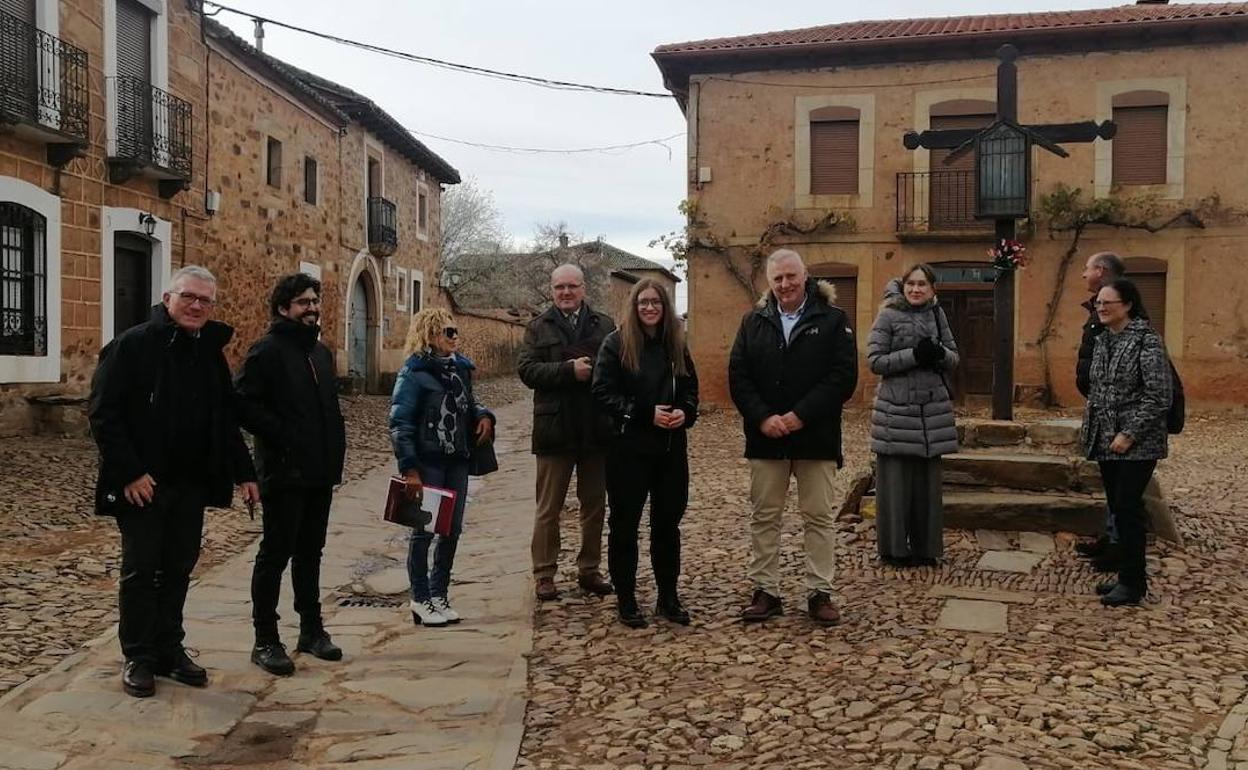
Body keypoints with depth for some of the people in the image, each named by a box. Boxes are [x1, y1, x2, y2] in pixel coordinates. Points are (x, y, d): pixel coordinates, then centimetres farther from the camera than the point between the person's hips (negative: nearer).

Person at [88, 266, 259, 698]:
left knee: (178, 570, 12)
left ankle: (169, 650, 24)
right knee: (140, 571, 4)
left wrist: (243, 473, 8)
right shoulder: (132, 345, -9)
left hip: (192, 485, 5)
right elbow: (103, 413, -14)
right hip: (143, 485, -5)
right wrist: (129, 472, -19)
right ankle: (138, 658, 16)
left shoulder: (211, 354, 10)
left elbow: (226, 422, 15)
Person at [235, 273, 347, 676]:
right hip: (284, 473, -7)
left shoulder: (322, 352, 15)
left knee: (310, 553, 16)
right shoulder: (267, 351, -10)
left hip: (320, 473, 7)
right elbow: (244, 403, -19)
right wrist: (283, 435, -18)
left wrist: (334, 452, 11)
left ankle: (311, 629, 26)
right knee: (276, 554, 0)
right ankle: (265, 640, 10)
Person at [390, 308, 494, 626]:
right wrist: (409, 468, -19)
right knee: (424, 529, 2)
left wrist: (483, 415, -1)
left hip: (457, 461, 7)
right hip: (427, 462, -6)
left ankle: (439, 594, 25)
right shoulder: (414, 372, -10)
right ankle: (421, 599, 16)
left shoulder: (460, 367, 10)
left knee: (452, 529, 11)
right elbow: (399, 423, -13)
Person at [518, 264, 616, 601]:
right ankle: (544, 574, 15)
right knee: (548, 509, 6)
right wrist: (570, 369, -20)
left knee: (595, 506, 11)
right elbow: (527, 370, -9)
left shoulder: (605, 325, 7)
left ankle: (589, 570, 24)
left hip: (596, 430, 2)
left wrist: (593, 369, -21)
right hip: (555, 430, -1)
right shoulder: (538, 327, 5)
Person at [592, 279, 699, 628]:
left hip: (671, 447, 4)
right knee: (625, 523, 3)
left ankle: (668, 597, 22)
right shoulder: (615, 343, -5)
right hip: (628, 447, -4)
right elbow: (604, 393, -12)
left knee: (668, 521, 10)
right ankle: (625, 599, 14)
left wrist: (685, 412, -10)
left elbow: (690, 389, 12)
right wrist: (647, 413, -20)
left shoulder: (676, 344, 9)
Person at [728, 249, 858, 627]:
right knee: (764, 517, 8)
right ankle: (765, 591, 18)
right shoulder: (754, 321, 7)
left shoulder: (833, 320, -2)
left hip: (816, 437, -2)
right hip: (765, 437, 3)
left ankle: (820, 593, 16)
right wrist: (763, 418, -13)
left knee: (819, 517, 6)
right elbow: (738, 376, 1)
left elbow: (844, 376, -10)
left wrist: (801, 416, -16)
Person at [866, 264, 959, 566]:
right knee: (896, 480, 0)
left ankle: (925, 546, 18)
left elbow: (954, 357, 13)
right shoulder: (888, 316, -2)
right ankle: (895, 547, 11)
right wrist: (914, 354, -17)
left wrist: (940, 354, -10)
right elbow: (875, 360, -8)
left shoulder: (937, 315, 11)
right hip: (896, 409, -4)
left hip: (933, 409, 4)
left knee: (928, 480, 8)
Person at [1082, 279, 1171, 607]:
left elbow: (1158, 397, -16)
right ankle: (1127, 576, 23)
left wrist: (1129, 434, -19)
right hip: (1106, 441, 7)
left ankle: (1133, 584, 5)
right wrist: (1091, 429, 10)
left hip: (1137, 443, -7)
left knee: (1127, 508, -5)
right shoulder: (1103, 340, 11)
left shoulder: (1147, 340, -12)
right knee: (1118, 508, 12)